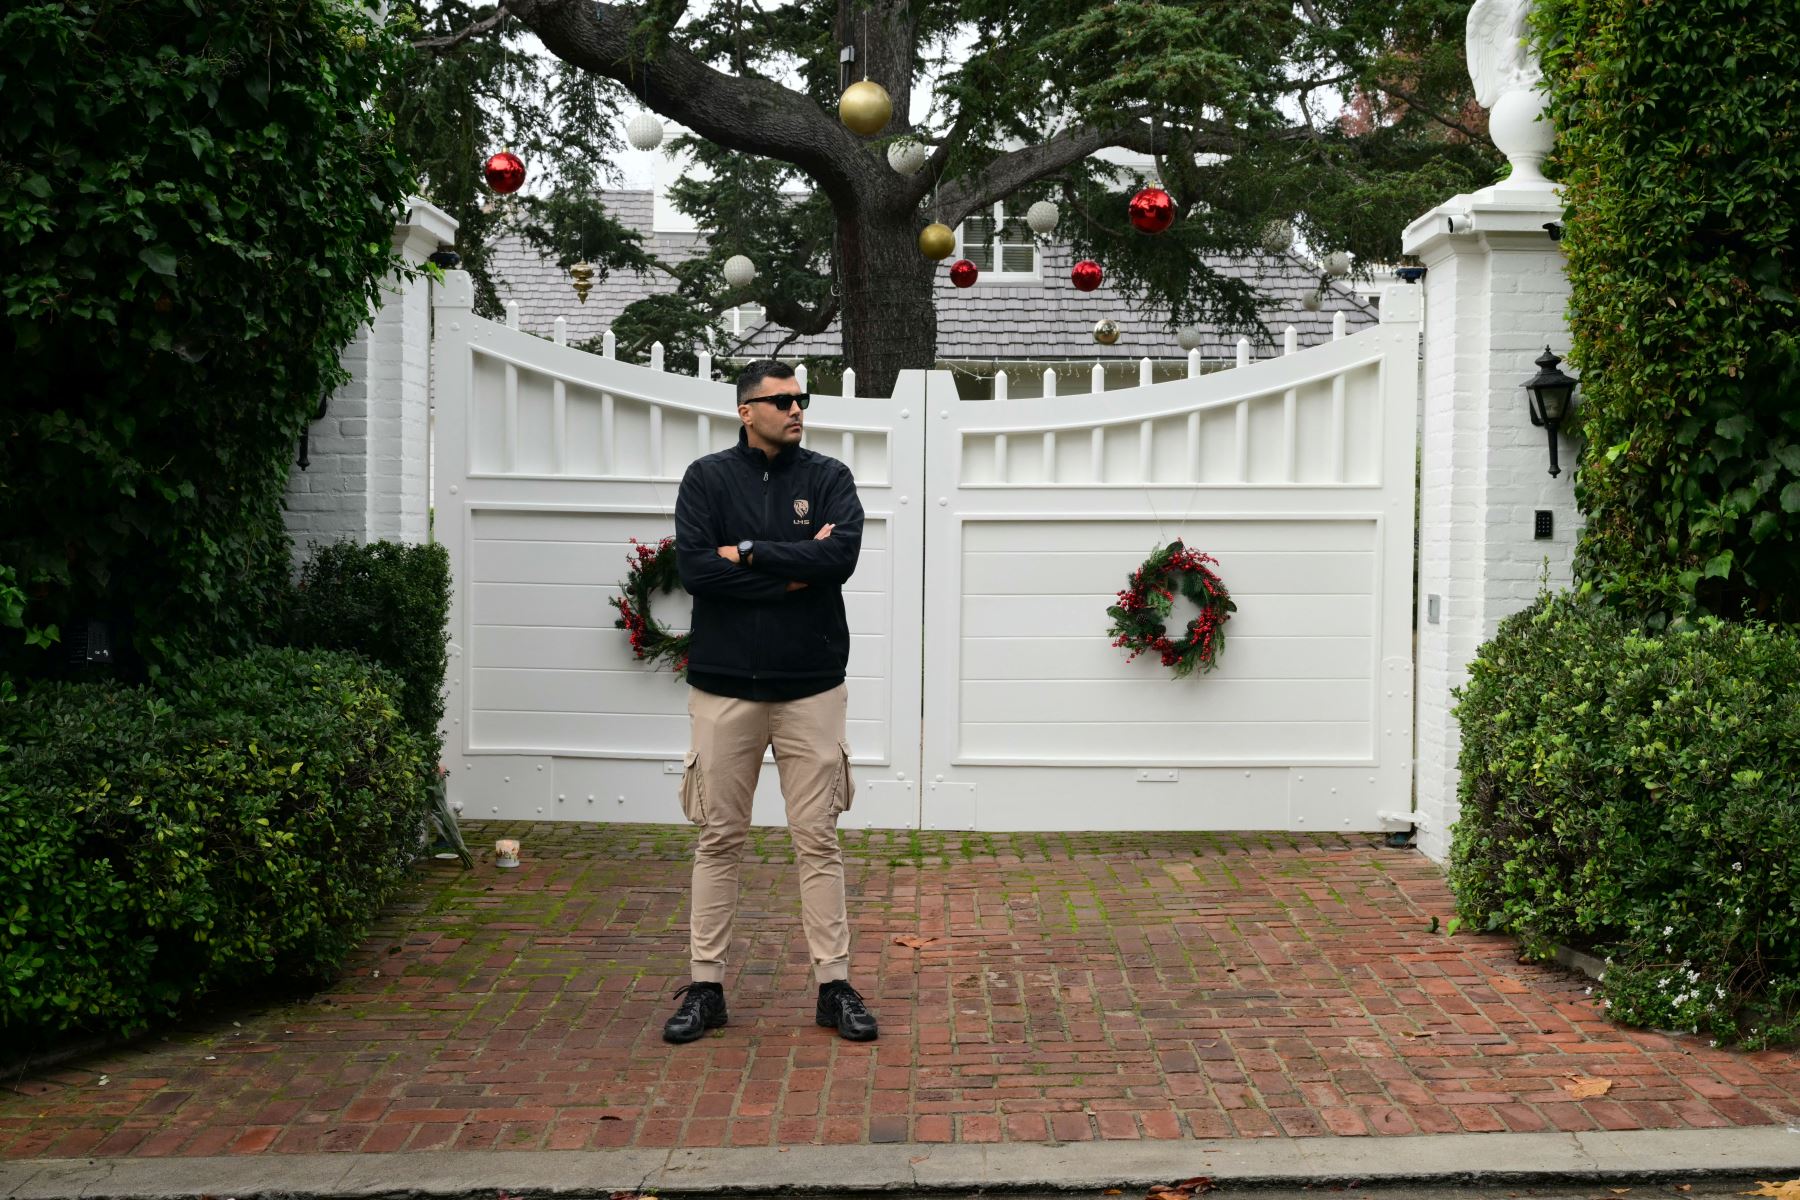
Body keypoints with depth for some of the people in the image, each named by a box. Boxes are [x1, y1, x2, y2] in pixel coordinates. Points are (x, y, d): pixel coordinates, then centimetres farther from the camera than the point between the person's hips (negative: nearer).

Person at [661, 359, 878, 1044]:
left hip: (811, 686, 0)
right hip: (725, 688, 0)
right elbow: (694, 568, -11)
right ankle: (705, 987, 14)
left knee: (818, 839, 4)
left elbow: (842, 555, -13)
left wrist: (749, 553, -11)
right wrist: (794, 570, -11)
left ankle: (835, 985, 11)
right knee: (719, 839, 6)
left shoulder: (828, 478, 5)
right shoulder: (707, 478, 3)